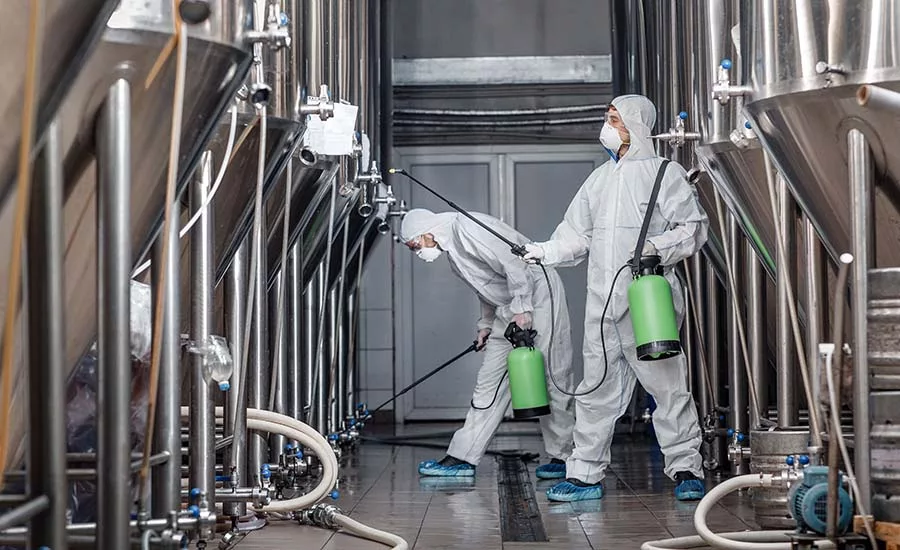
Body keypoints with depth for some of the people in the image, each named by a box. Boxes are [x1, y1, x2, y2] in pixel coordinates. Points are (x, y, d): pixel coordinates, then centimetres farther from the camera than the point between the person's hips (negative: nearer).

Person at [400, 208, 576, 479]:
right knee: (490, 380, 6)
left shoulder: (464, 227, -18)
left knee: (550, 378, -7)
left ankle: (564, 457, 1)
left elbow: (513, 264, -24)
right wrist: (486, 324, 21)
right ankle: (463, 457, 6)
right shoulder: (451, 248, 14)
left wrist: (521, 309, -24)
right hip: (510, 308, 10)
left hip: (537, 293, -10)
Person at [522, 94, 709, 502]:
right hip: (602, 301, 5)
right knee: (597, 388, 7)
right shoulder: (599, 178, 18)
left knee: (666, 384, -3)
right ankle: (585, 474, 12)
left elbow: (694, 227, -4)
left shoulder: (664, 173, 2)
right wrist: (544, 252, 4)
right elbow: (576, 235, 19)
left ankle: (686, 469, 7)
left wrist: (657, 247, -18)